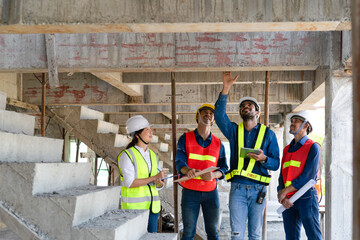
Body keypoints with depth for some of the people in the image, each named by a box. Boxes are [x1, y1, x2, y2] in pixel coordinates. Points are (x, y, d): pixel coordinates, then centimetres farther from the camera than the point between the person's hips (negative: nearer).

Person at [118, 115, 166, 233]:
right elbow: (130, 183, -17)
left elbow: (158, 183, 10)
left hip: (151, 205, 6)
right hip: (133, 206, -6)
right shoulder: (127, 155, -10)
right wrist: (154, 178, -19)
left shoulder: (153, 155, 10)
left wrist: (159, 183, -14)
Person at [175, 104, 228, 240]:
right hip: (190, 191, -2)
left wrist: (214, 174, -17)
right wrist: (188, 170, -28)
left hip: (211, 192, 2)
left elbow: (223, 168, 6)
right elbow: (179, 163, -5)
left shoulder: (218, 144, 9)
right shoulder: (185, 139, 4)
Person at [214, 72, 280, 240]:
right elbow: (219, 115, -8)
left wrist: (263, 159, -17)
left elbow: (276, 164, 6)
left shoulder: (268, 134, 9)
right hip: (237, 188, 0)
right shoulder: (234, 130, 11)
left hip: (258, 189, 0)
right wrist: (226, 89, -17)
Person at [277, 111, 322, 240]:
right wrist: (282, 196, -4)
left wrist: (285, 191, -9)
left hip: (306, 197, -6)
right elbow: (282, 175, 14)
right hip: (288, 201, 6)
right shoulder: (287, 149, 19)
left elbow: (308, 176, -10)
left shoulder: (312, 147, -1)